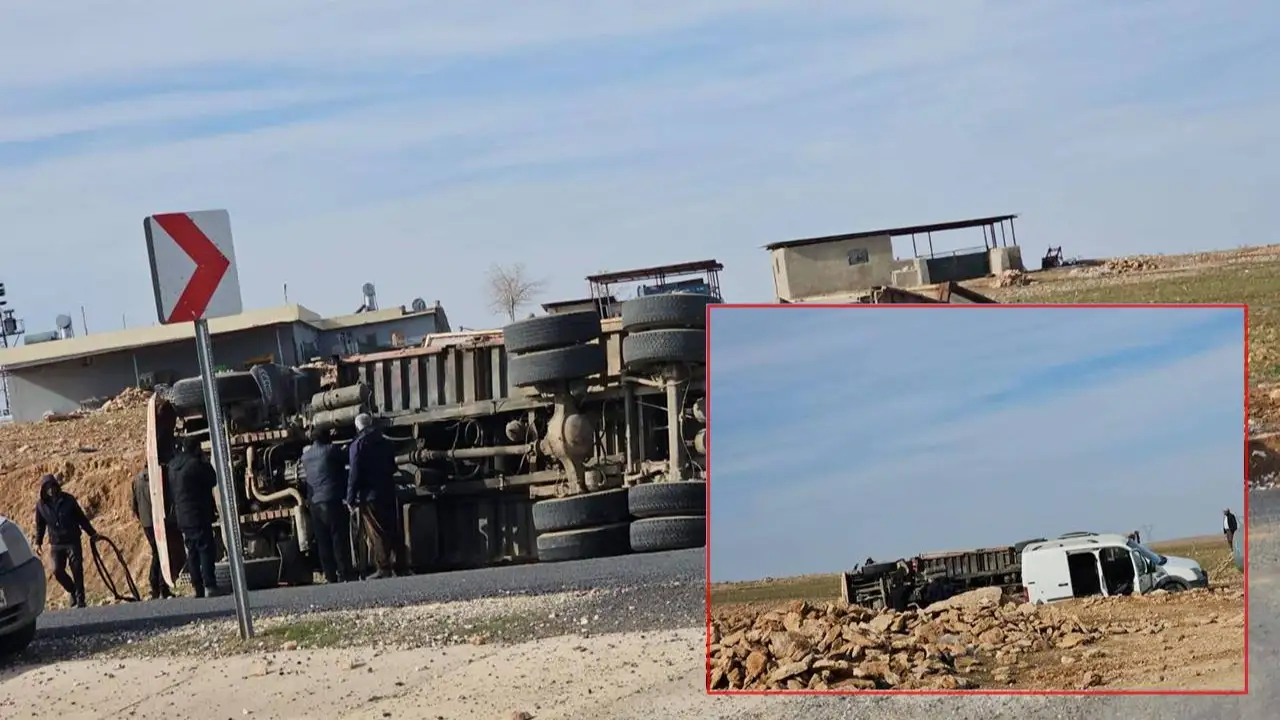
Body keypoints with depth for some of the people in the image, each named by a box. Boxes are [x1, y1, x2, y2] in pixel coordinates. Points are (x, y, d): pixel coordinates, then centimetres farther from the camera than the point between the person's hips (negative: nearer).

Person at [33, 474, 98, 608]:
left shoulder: (68, 499, -4)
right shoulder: (41, 505, -1)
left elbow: (81, 517, 3)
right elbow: (40, 525, 11)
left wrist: (91, 533, 5)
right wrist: (38, 542, 9)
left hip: (73, 541, -2)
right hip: (56, 544, 2)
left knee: (77, 570, -3)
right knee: (57, 571, -4)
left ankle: (80, 600, 8)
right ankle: (73, 591, 21)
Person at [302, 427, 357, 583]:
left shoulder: (306, 455, 12)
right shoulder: (332, 449, -3)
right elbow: (343, 463, 7)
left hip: (314, 504, 6)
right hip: (333, 501, -6)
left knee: (323, 542, 7)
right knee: (340, 539, -3)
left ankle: (331, 576, 9)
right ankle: (345, 574, -4)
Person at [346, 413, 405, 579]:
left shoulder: (358, 444, -10)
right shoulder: (385, 442, 11)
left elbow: (354, 474, -14)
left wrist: (351, 499, -10)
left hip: (370, 496, -6)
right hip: (388, 493, 6)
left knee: (376, 534, -5)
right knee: (393, 530, 10)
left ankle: (384, 568, -8)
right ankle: (399, 565, 12)